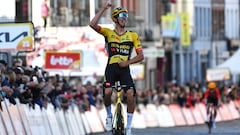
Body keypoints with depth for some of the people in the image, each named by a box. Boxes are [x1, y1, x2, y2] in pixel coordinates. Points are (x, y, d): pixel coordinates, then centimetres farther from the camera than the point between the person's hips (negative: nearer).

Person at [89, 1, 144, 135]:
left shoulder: (133, 35, 11)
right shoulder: (108, 33, 8)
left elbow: (141, 56, 8)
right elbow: (93, 24, -9)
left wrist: (128, 62, -9)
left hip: (124, 69, 1)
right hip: (111, 68, -1)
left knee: (131, 94, -18)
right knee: (107, 92, -24)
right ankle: (109, 116, 8)